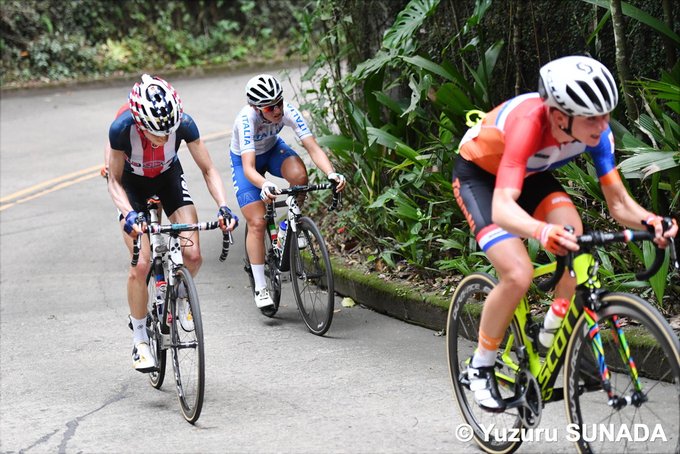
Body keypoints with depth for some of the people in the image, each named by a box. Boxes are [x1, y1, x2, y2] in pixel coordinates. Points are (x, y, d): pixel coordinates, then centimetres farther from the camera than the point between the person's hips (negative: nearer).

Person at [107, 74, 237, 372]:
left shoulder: (184, 124, -32)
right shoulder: (122, 128, -36)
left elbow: (208, 170, -20)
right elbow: (115, 181, -22)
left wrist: (223, 207, -34)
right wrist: (129, 214, -39)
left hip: (168, 177, 2)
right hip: (132, 183, -2)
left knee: (192, 255, -14)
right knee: (141, 264, -15)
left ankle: (181, 296, 20)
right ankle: (139, 340, 2)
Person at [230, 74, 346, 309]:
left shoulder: (288, 111, -30)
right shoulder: (246, 120, -38)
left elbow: (313, 148, -34)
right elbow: (248, 167, -45)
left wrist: (331, 173, -52)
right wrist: (264, 185, -66)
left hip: (272, 149, 3)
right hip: (245, 160, -2)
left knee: (298, 175, -32)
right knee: (257, 223, -13)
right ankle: (260, 288, -4)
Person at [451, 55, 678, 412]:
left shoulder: (595, 132, -25)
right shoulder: (529, 125, -41)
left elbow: (618, 204, -19)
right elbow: (502, 207, -51)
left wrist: (650, 220, -41)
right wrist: (542, 231, -71)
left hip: (529, 174, 5)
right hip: (479, 174, -5)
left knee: (573, 243, -22)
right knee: (518, 276, -22)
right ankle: (481, 367, 0)